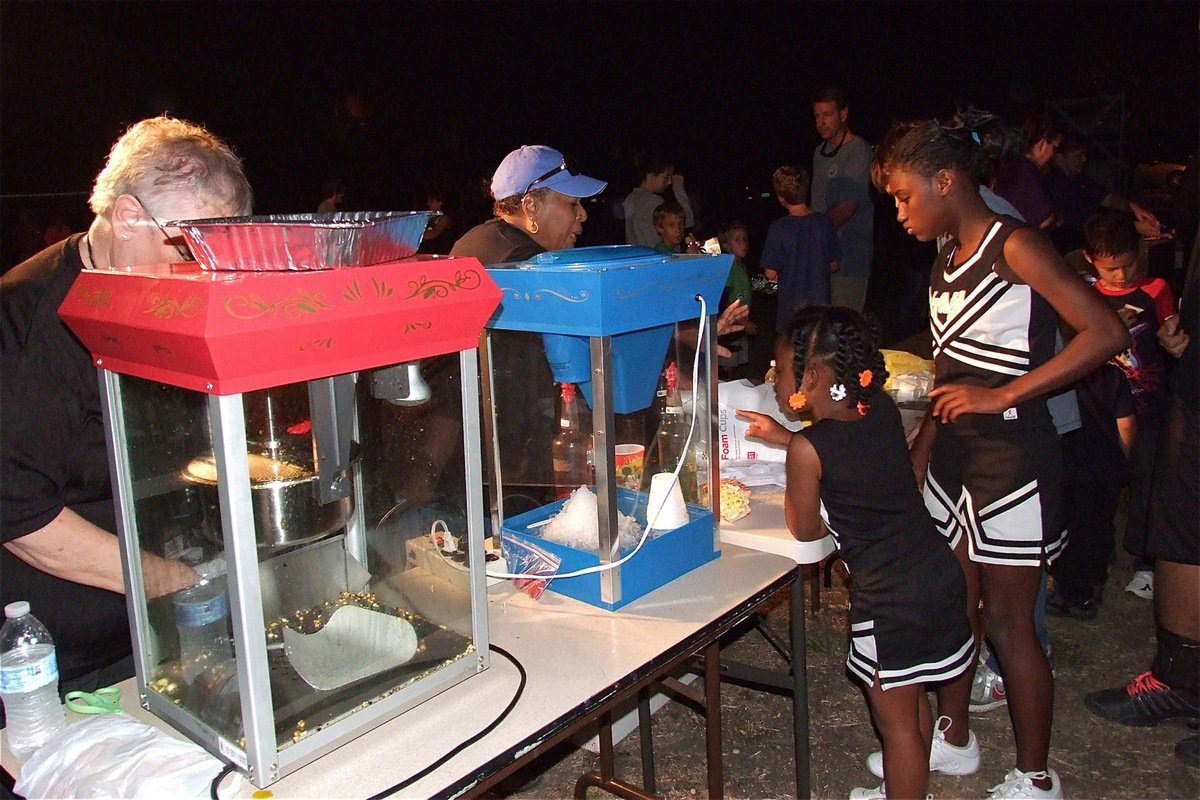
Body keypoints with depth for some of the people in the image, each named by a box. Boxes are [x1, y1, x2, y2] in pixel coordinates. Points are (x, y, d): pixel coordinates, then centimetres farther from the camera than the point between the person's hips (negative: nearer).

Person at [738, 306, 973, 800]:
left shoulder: (807, 449, -19)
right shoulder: (882, 409, 0)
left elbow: (806, 531, -5)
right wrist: (785, 437, 23)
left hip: (889, 601, -8)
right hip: (940, 576, 8)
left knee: (895, 718, 10)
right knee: (913, 700, 26)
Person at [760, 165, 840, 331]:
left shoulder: (779, 228, -14)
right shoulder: (824, 222, -4)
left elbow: (771, 273, -11)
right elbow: (835, 265, 4)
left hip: (791, 306, -3)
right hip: (821, 302, 3)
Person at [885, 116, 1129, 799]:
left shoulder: (1014, 247, -14)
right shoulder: (950, 258, 11)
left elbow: (1108, 333, -22)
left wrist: (1003, 395, -23)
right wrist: (922, 445, 13)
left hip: (1012, 457, -8)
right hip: (954, 455, 8)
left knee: (1009, 622, 3)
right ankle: (954, 736, 36)